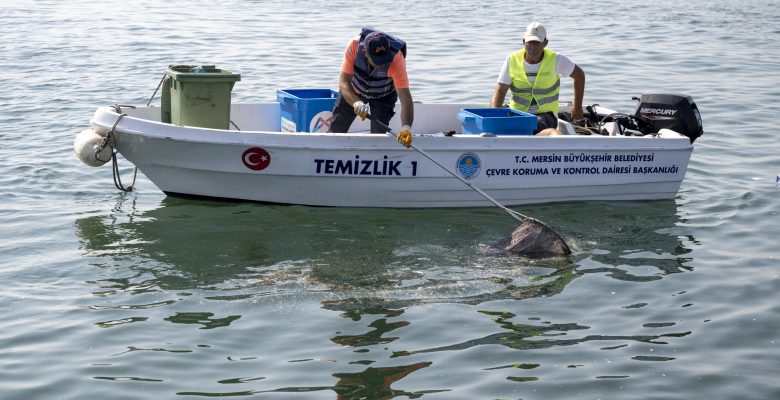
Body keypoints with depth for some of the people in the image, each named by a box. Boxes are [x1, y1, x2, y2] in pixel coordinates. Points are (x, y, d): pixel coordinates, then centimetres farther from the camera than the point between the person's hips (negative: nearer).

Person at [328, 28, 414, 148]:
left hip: (383, 96, -2)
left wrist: (406, 128, -58)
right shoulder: (354, 45, -36)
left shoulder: (396, 59, -40)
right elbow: (344, 83, -36)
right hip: (353, 92, 2)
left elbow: (406, 98, -44)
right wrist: (357, 103, -55)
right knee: (336, 129, 8)